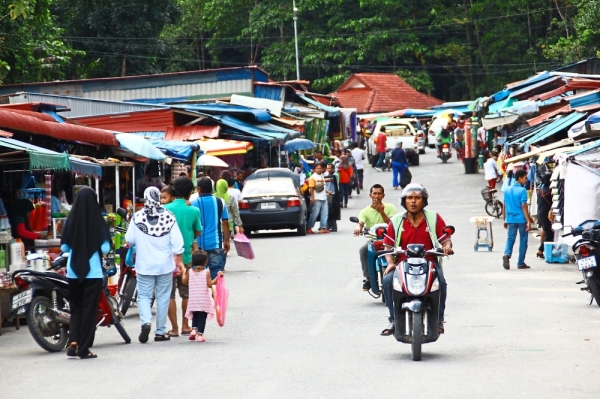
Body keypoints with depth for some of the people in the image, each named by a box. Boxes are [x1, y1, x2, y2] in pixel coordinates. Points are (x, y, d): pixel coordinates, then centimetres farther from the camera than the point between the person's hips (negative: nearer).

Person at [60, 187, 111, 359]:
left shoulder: (71, 220, -3)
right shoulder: (99, 221, -10)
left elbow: (64, 247, 1)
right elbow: (105, 248, -11)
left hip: (74, 271, 2)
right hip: (93, 271, -2)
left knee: (75, 306, 16)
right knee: (89, 309, 5)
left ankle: (73, 342, 0)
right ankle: (84, 349, 4)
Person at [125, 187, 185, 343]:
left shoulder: (137, 217, -8)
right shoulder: (169, 217, -6)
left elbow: (129, 239, -3)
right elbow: (176, 241, -6)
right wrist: (179, 260, 3)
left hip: (144, 265, -1)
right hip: (165, 265, 1)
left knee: (144, 296, 6)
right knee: (163, 297, 9)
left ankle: (146, 322, -19)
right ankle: (160, 332, 13)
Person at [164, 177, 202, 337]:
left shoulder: (165, 209, -8)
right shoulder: (194, 211, -6)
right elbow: (198, 232, 6)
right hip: (186, 256, 1)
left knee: (169, 294, 4)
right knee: (186, 293, 15)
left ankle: (174, 328, 3)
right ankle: (185, 326, 19)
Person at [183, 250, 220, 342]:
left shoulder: (190, 272, -1)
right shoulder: (206, 272, -11)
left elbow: (185, 281, 10)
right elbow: (209, 284, -14)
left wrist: (183, 272, 25)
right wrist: (217, 277, -8)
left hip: (193, 299, 3)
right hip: (204, 299, -3)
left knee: (195, 316, 19)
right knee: (202, 317, 2)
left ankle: (194, 329, -1)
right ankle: (200, 334, -4)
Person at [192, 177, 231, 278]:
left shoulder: (194, 203, -5)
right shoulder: (220, 202, 2)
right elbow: (225, 223, 3)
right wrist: (226, 241, 10)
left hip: (200, 244, -1)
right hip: (216, 243, 1)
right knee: (217, 271, 1)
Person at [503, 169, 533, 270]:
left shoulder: (507, 190, 7)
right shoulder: (522, 190, -11)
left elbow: (505, 206, 10)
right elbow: (524, 206, -16)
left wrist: (505, 220, 18)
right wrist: (528, 221, -15)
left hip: (510, 219, 5)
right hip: (521, 219, -5)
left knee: (510, 239, 7)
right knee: (523, 241, 8)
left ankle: (507, 254, -22)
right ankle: (520, 263, 11)